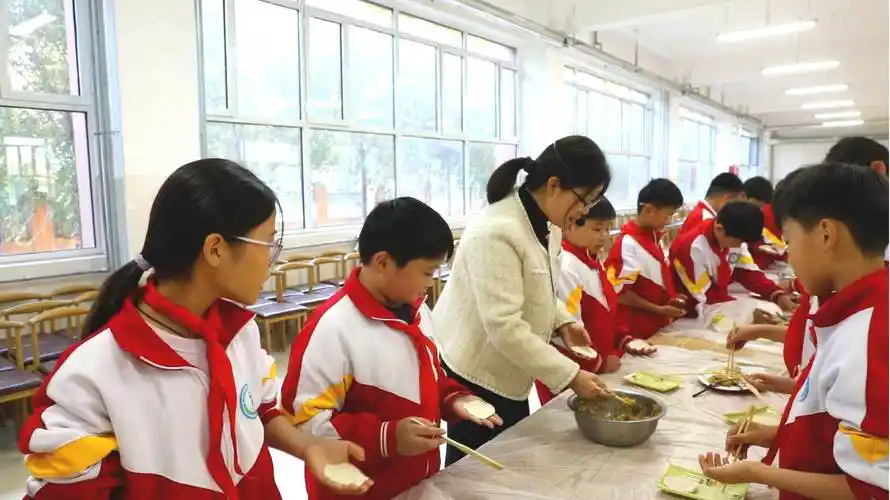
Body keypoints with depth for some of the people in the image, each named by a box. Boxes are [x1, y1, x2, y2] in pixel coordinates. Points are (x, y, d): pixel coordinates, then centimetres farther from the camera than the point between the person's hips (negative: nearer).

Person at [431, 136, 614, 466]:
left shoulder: (546, 225, 2)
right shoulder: (496, 233, -29)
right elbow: (504, 327, -30)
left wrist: (563, 321, -2)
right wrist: (570, 376, -26)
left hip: (508, 375, 9)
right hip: (474, 374, -9)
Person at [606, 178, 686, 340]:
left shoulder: (654, 237, 7)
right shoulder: (627, 244, -20)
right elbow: (619, 293, -20)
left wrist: (670, 300, 3)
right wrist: (659, 310, -17)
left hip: (658, 326, 8)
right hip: (636, 331, -8)